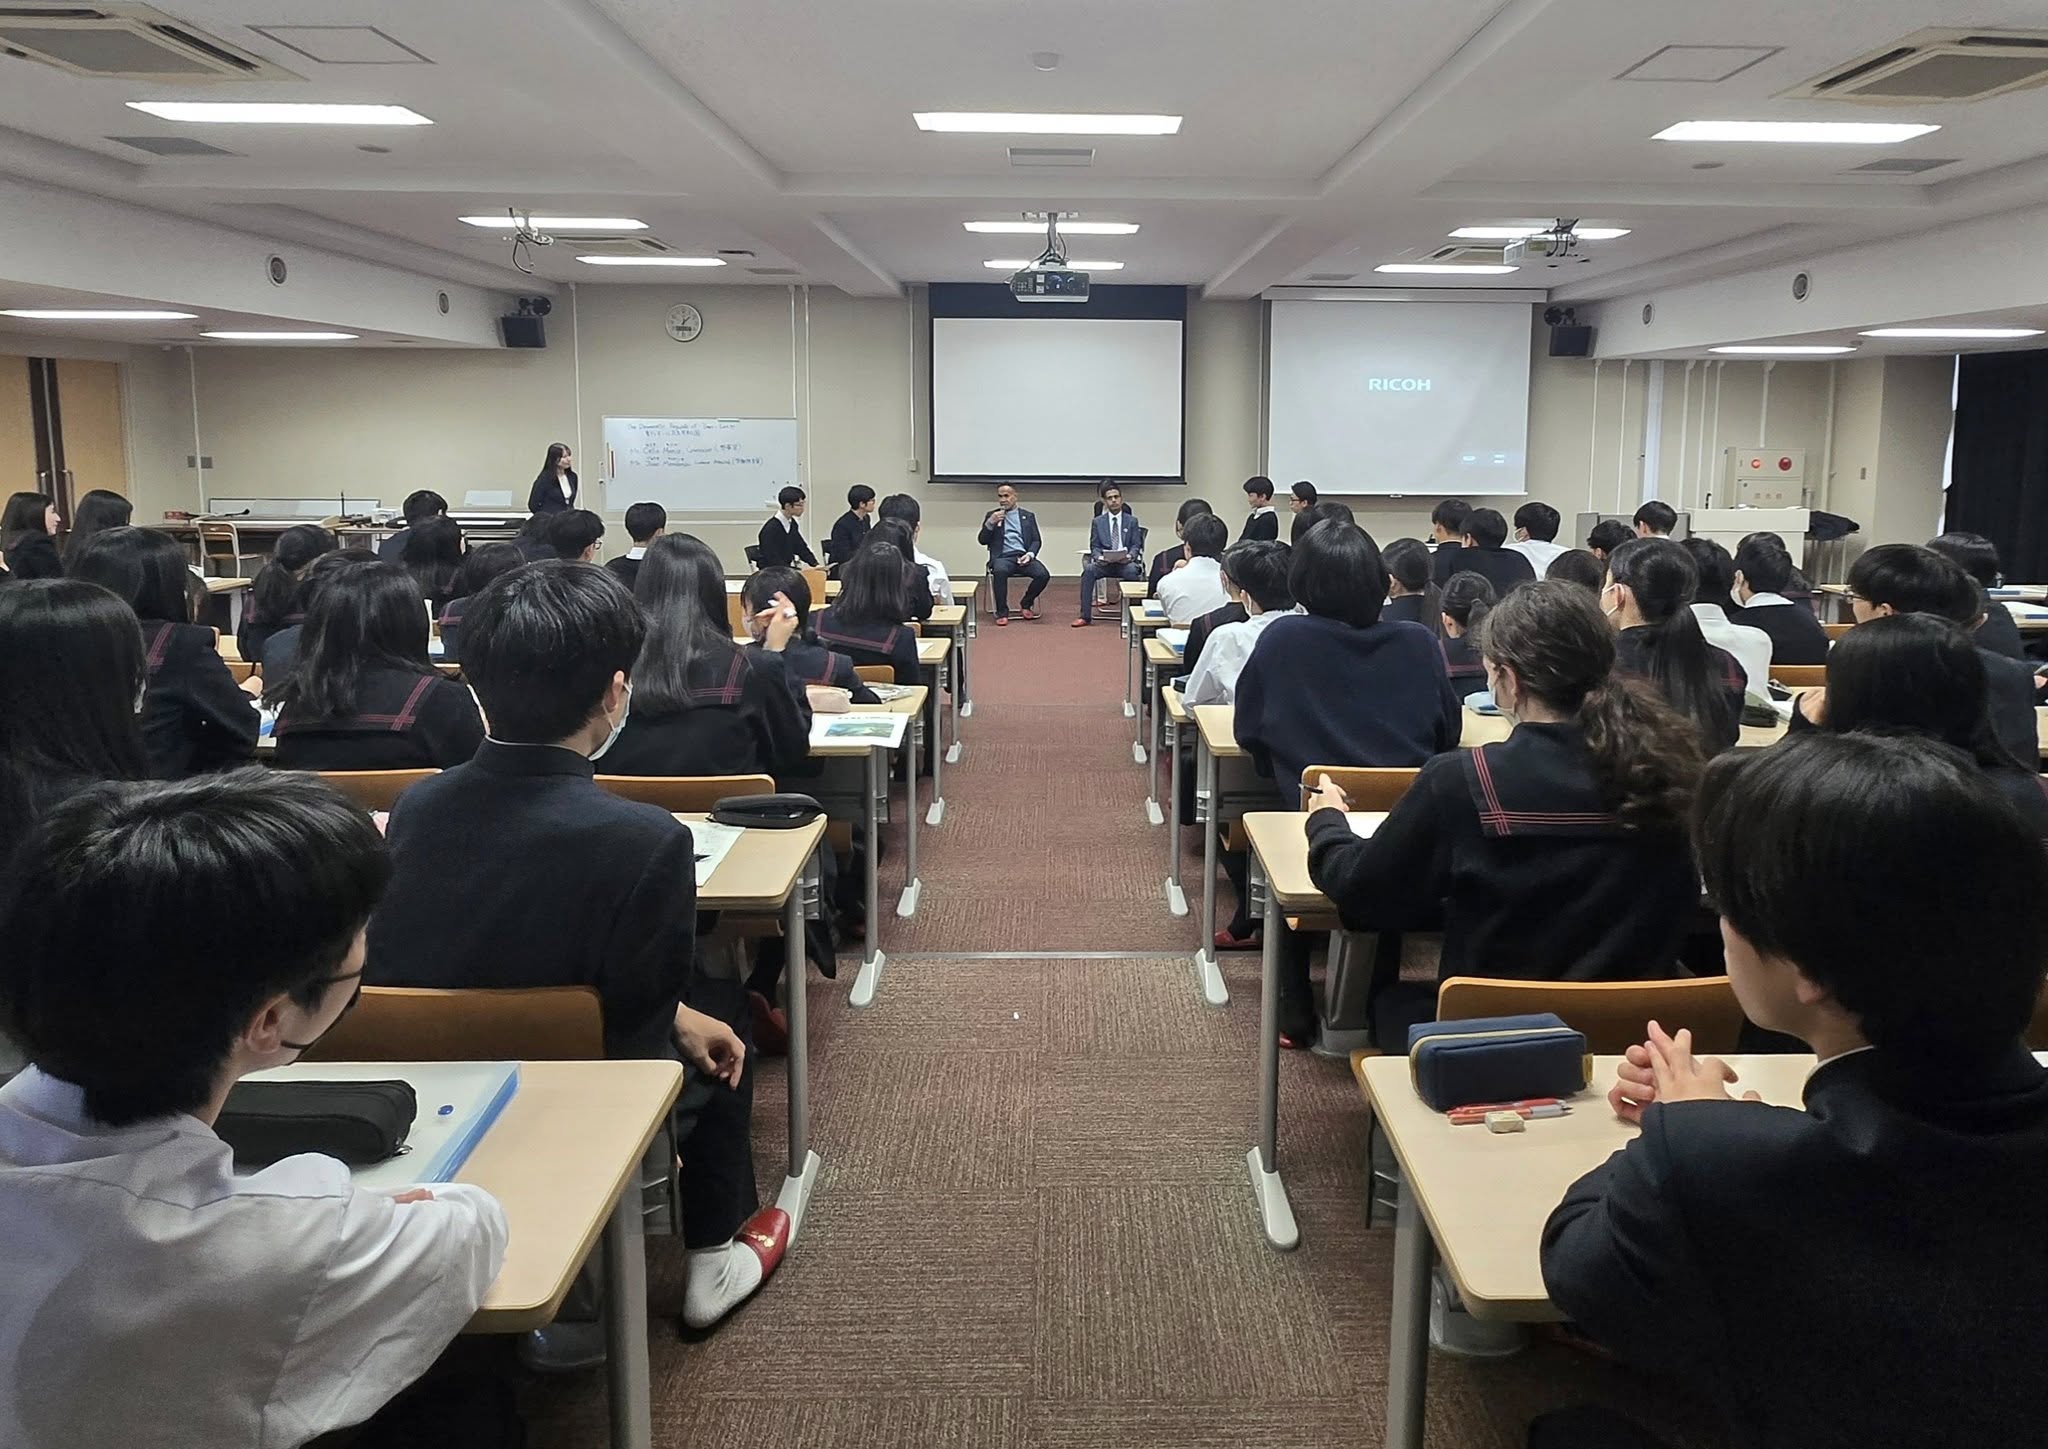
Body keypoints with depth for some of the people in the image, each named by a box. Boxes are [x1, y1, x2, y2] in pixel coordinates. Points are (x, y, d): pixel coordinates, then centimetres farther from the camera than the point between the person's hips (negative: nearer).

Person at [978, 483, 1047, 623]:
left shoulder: (1028, 516, 17)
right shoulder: (992, 515, 15)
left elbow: (1037, 541, 12)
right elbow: (982, 540, 7)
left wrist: (1030, 554, -9)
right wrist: (990, 523, -10)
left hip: (1023, 556, 2)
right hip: (1003, 557, -2)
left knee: (1043, 575, -27)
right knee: (1000, 571, -38)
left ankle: (1025, 605, 1)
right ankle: (1002, 612, -22)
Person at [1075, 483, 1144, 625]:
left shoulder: (1132, 521, 11)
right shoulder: (1098, 521, 12)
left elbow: (1136, 545, 6)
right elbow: (1094, 546, 9)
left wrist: (1130, 556, -16)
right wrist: (1099, 557, -14)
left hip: (1125, 563, -1)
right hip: (1104, 562, 1)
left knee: (1132, 570, -36)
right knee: (1089, 569, -31)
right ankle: (1084, 615, -29)